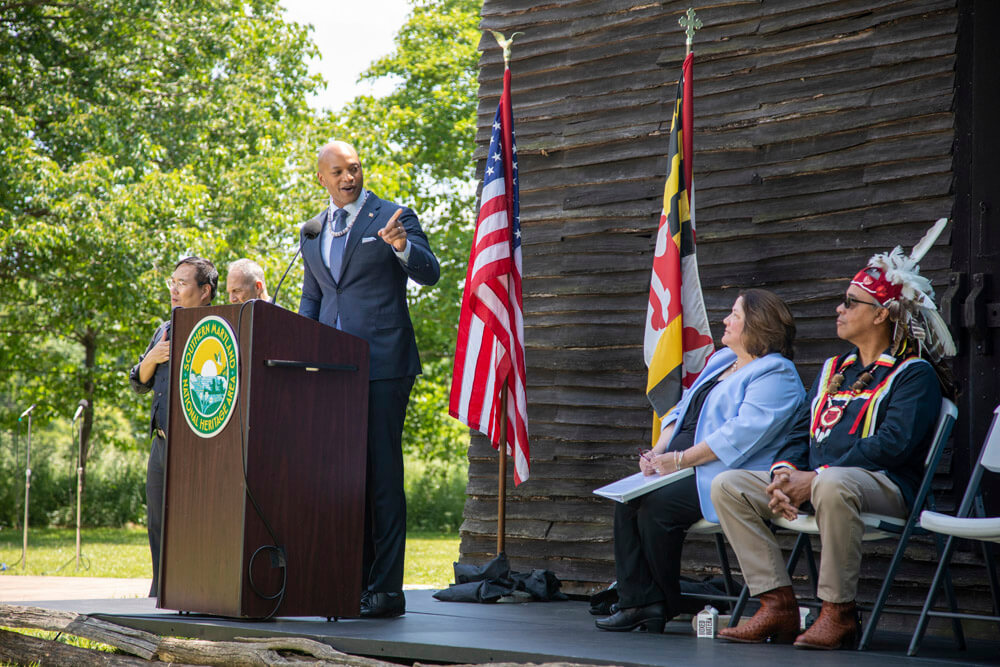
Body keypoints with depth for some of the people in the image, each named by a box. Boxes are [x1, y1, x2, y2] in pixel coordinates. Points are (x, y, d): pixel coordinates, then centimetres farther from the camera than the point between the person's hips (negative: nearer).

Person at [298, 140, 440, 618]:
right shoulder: (313, 233, 18)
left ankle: (386, 588, -5)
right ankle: (352, 579, 14)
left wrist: (402, 246, -30)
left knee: (382, 472, -7)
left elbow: (430, 274, -10)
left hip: (383, 364, -6)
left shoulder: (393, 218, 1)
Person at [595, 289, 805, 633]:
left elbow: (743, 434, -21)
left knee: (657, 505, -26)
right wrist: (659, 451, 5)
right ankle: (636, 601, -13)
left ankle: (665, 604, -9)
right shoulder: (721, 361, 23)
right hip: (687, 470, 9)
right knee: (627, 500, -12)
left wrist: (680, 459, -21)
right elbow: (683, 410, 24)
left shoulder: (775, 374, -8)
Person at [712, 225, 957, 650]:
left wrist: (816, 478, -20)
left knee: (832, 485, -42)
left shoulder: (913, 373, 0)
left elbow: (893, 443, -14)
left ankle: (838, 612, -28)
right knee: (728, 485, -9)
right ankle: (778, 606, -15)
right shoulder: (833, 370, 25)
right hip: (812, 482, 8)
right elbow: (801, 434, 21)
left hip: (884, 485, -8)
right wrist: (784, 474, -3)